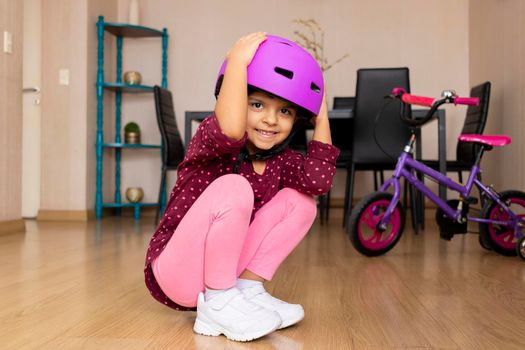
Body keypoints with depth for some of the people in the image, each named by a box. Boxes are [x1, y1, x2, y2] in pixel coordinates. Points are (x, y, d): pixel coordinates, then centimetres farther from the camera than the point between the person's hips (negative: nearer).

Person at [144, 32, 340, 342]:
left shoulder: (282, 160, 1)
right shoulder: (210, 138, -16)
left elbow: (318, 181, -21)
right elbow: (230, 131, -43)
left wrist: (322, 117, -11)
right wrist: (237, 61, -32)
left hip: (224, 268, 6)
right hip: (176, 271, -6)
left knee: (300, 201, -6)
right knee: (232, 187, -31)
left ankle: (249, 286, -7)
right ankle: (218, 302, -19)